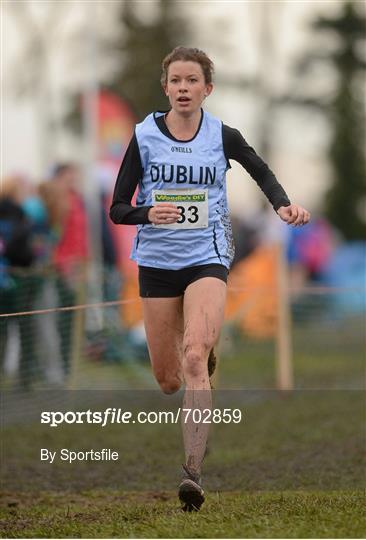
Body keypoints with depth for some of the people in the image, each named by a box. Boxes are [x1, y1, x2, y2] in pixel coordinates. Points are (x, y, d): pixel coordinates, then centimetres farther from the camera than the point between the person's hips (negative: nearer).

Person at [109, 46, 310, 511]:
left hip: (207, 258, -2)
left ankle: (193, 473, -28)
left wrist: (283, 205, 0)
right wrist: (148, 214, -22)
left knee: (194, 357, -23)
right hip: (156, 260, 2)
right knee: (167, 380, 7)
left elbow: (261, 172, 19)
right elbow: (118, 209, -1)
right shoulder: (144, 136, -2)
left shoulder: (222, 137, -1)